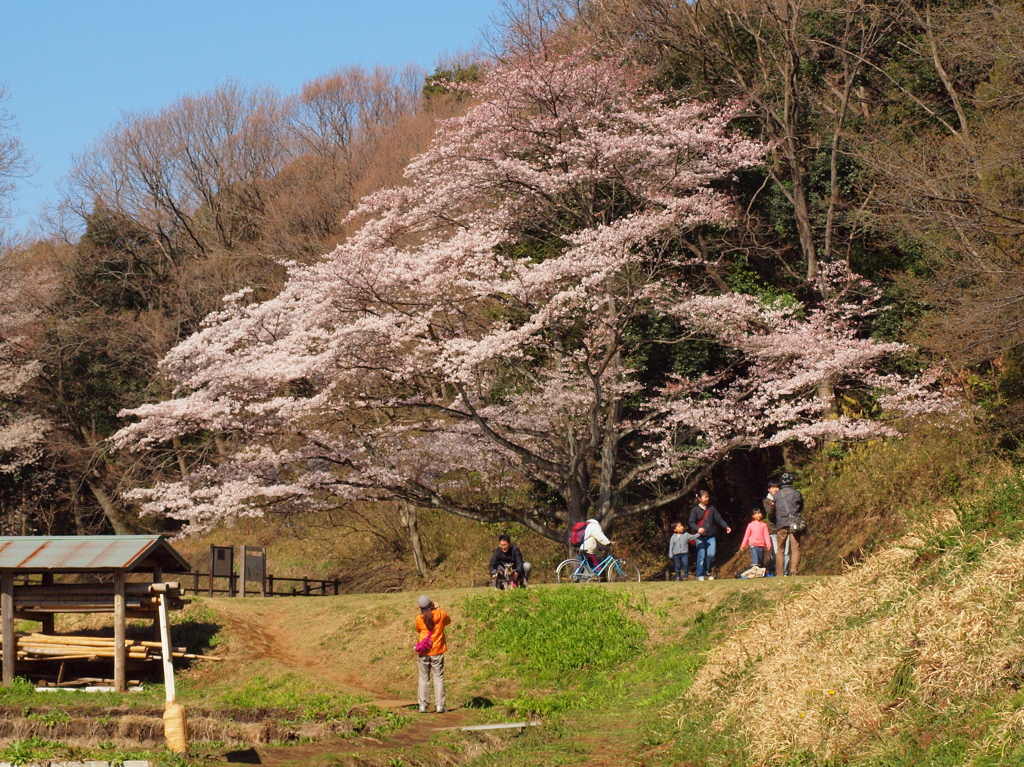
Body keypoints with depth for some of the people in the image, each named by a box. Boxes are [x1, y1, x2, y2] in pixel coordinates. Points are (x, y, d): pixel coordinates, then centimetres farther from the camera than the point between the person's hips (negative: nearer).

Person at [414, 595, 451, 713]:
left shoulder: (419, 619, -4)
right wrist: (437, 608, 16)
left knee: (423, 678, 7)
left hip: (423, 652, 0)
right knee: (439, 678, 4)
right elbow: (448, 621, 16)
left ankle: (423, 705, 3)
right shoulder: (441, 614, -5)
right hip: (437, 652, 0)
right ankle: (440, 705, -1)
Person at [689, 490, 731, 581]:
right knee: (701, 556, -4)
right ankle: (700, 575, 7)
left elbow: (719, 519, 8)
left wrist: (726, 527, -5)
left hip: (710, 536, 3)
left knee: (711, 554, -9)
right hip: (700, 537, -3)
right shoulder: (695, 510, -1)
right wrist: (698, 529, -24)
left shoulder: (711, 509, 9)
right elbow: (692, 522, -6)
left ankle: (708, 572, 12)